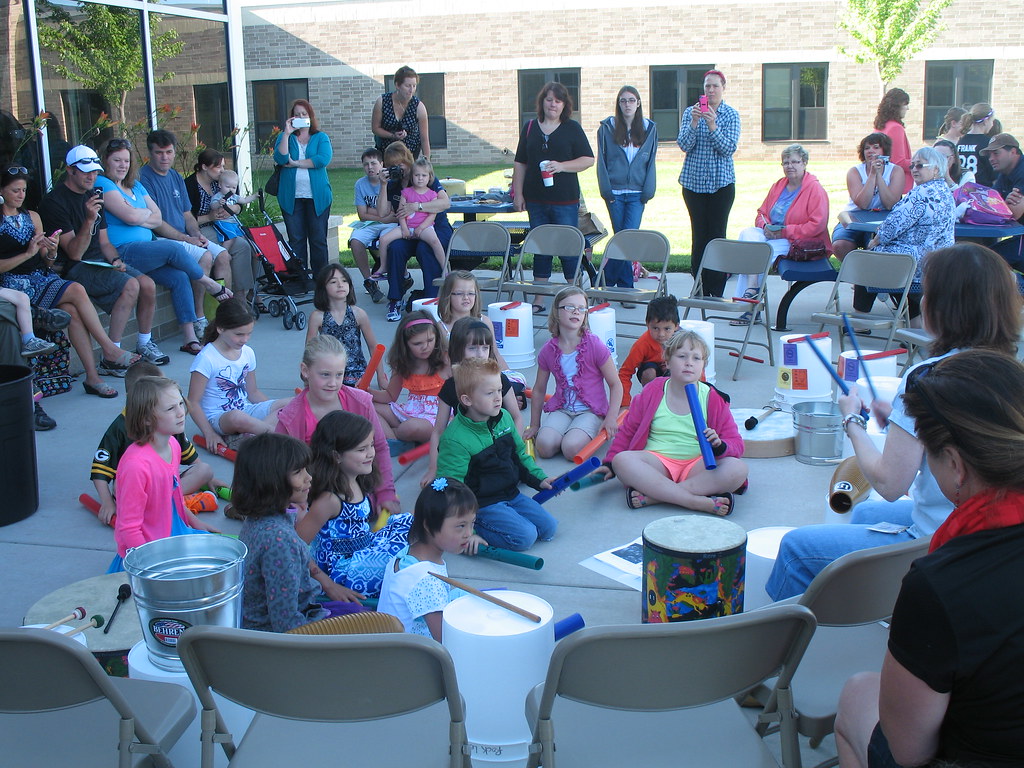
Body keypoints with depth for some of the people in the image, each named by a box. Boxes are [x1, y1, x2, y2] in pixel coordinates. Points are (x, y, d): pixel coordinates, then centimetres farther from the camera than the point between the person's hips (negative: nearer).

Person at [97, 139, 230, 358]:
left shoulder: (136, 186, 22)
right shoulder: (102, 184, -4)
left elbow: (157, 218, 13)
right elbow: (130, 216, -16)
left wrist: (139, 217, -6)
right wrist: (147, 213, 5)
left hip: (146, 247, 8)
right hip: (122, 252, -8)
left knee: (179, 277, -15)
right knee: (173, 249, -25)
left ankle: (190, 337, -16)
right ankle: (211, 285, -1)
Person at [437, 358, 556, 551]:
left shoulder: (504, 417, 0)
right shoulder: (455, 439, -23)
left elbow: (520, 454, 19)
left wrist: (539, 479, 8)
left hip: (511, 494, 7)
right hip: (482, 504, -7)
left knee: (549, 527, -2)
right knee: (525, 536, -21)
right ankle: (477, 527, -5)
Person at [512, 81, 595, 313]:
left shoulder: (572, 128, 2)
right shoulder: (530, 128, 10)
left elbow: (588, 160, -2)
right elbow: (520, 164, 13)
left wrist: (561, 166, -15)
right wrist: (518, 193, 6)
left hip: (565, 200, -3)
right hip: (536, 200, 3)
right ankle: (538, 299, 12)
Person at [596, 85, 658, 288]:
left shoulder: (649, 128, 7)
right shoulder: (607, 127, 3)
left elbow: (651, 162, 8)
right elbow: (601, 161, 3)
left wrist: (648, 192, -1)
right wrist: (606, 190, -5)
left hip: (637, 194, 1)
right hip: (615, 192, -1)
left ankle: (608, 279, 4)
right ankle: (626, 285, 13)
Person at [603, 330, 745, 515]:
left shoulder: (713, 398, 4)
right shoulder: (652, 392, 6)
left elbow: (736, 445, 3)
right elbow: (627, 431, 15)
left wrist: (718, 445, -19)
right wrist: (609, 463, 6)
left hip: (697, 465, 1)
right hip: (657, 462, 0)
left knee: (738, 469, -28)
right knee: (622, 460, -31)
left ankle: (652, 496, -31)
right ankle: (700, 502, -37)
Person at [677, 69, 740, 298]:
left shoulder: (731, 115, 2)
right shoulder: (690, 112, 6)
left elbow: (729, 148, -9)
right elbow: (684, 145, -4)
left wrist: (712, 126, -21)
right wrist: (694, 123, -20)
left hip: (721, 182, -1)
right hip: (694, 181, 1)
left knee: (717, 235, -3)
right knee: (699, 235, 2)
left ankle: (716, 293, 2)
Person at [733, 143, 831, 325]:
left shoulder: (816, 189, -7)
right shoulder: (778, 186, 15)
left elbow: (817, 225, -16)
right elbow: (761, 213, 18)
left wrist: (784, 231, -20)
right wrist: (766, 226, -8)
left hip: (800, 243, -7)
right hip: (771, 235, 7)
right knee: (748, 233, -22)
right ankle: (751, 289, -29)